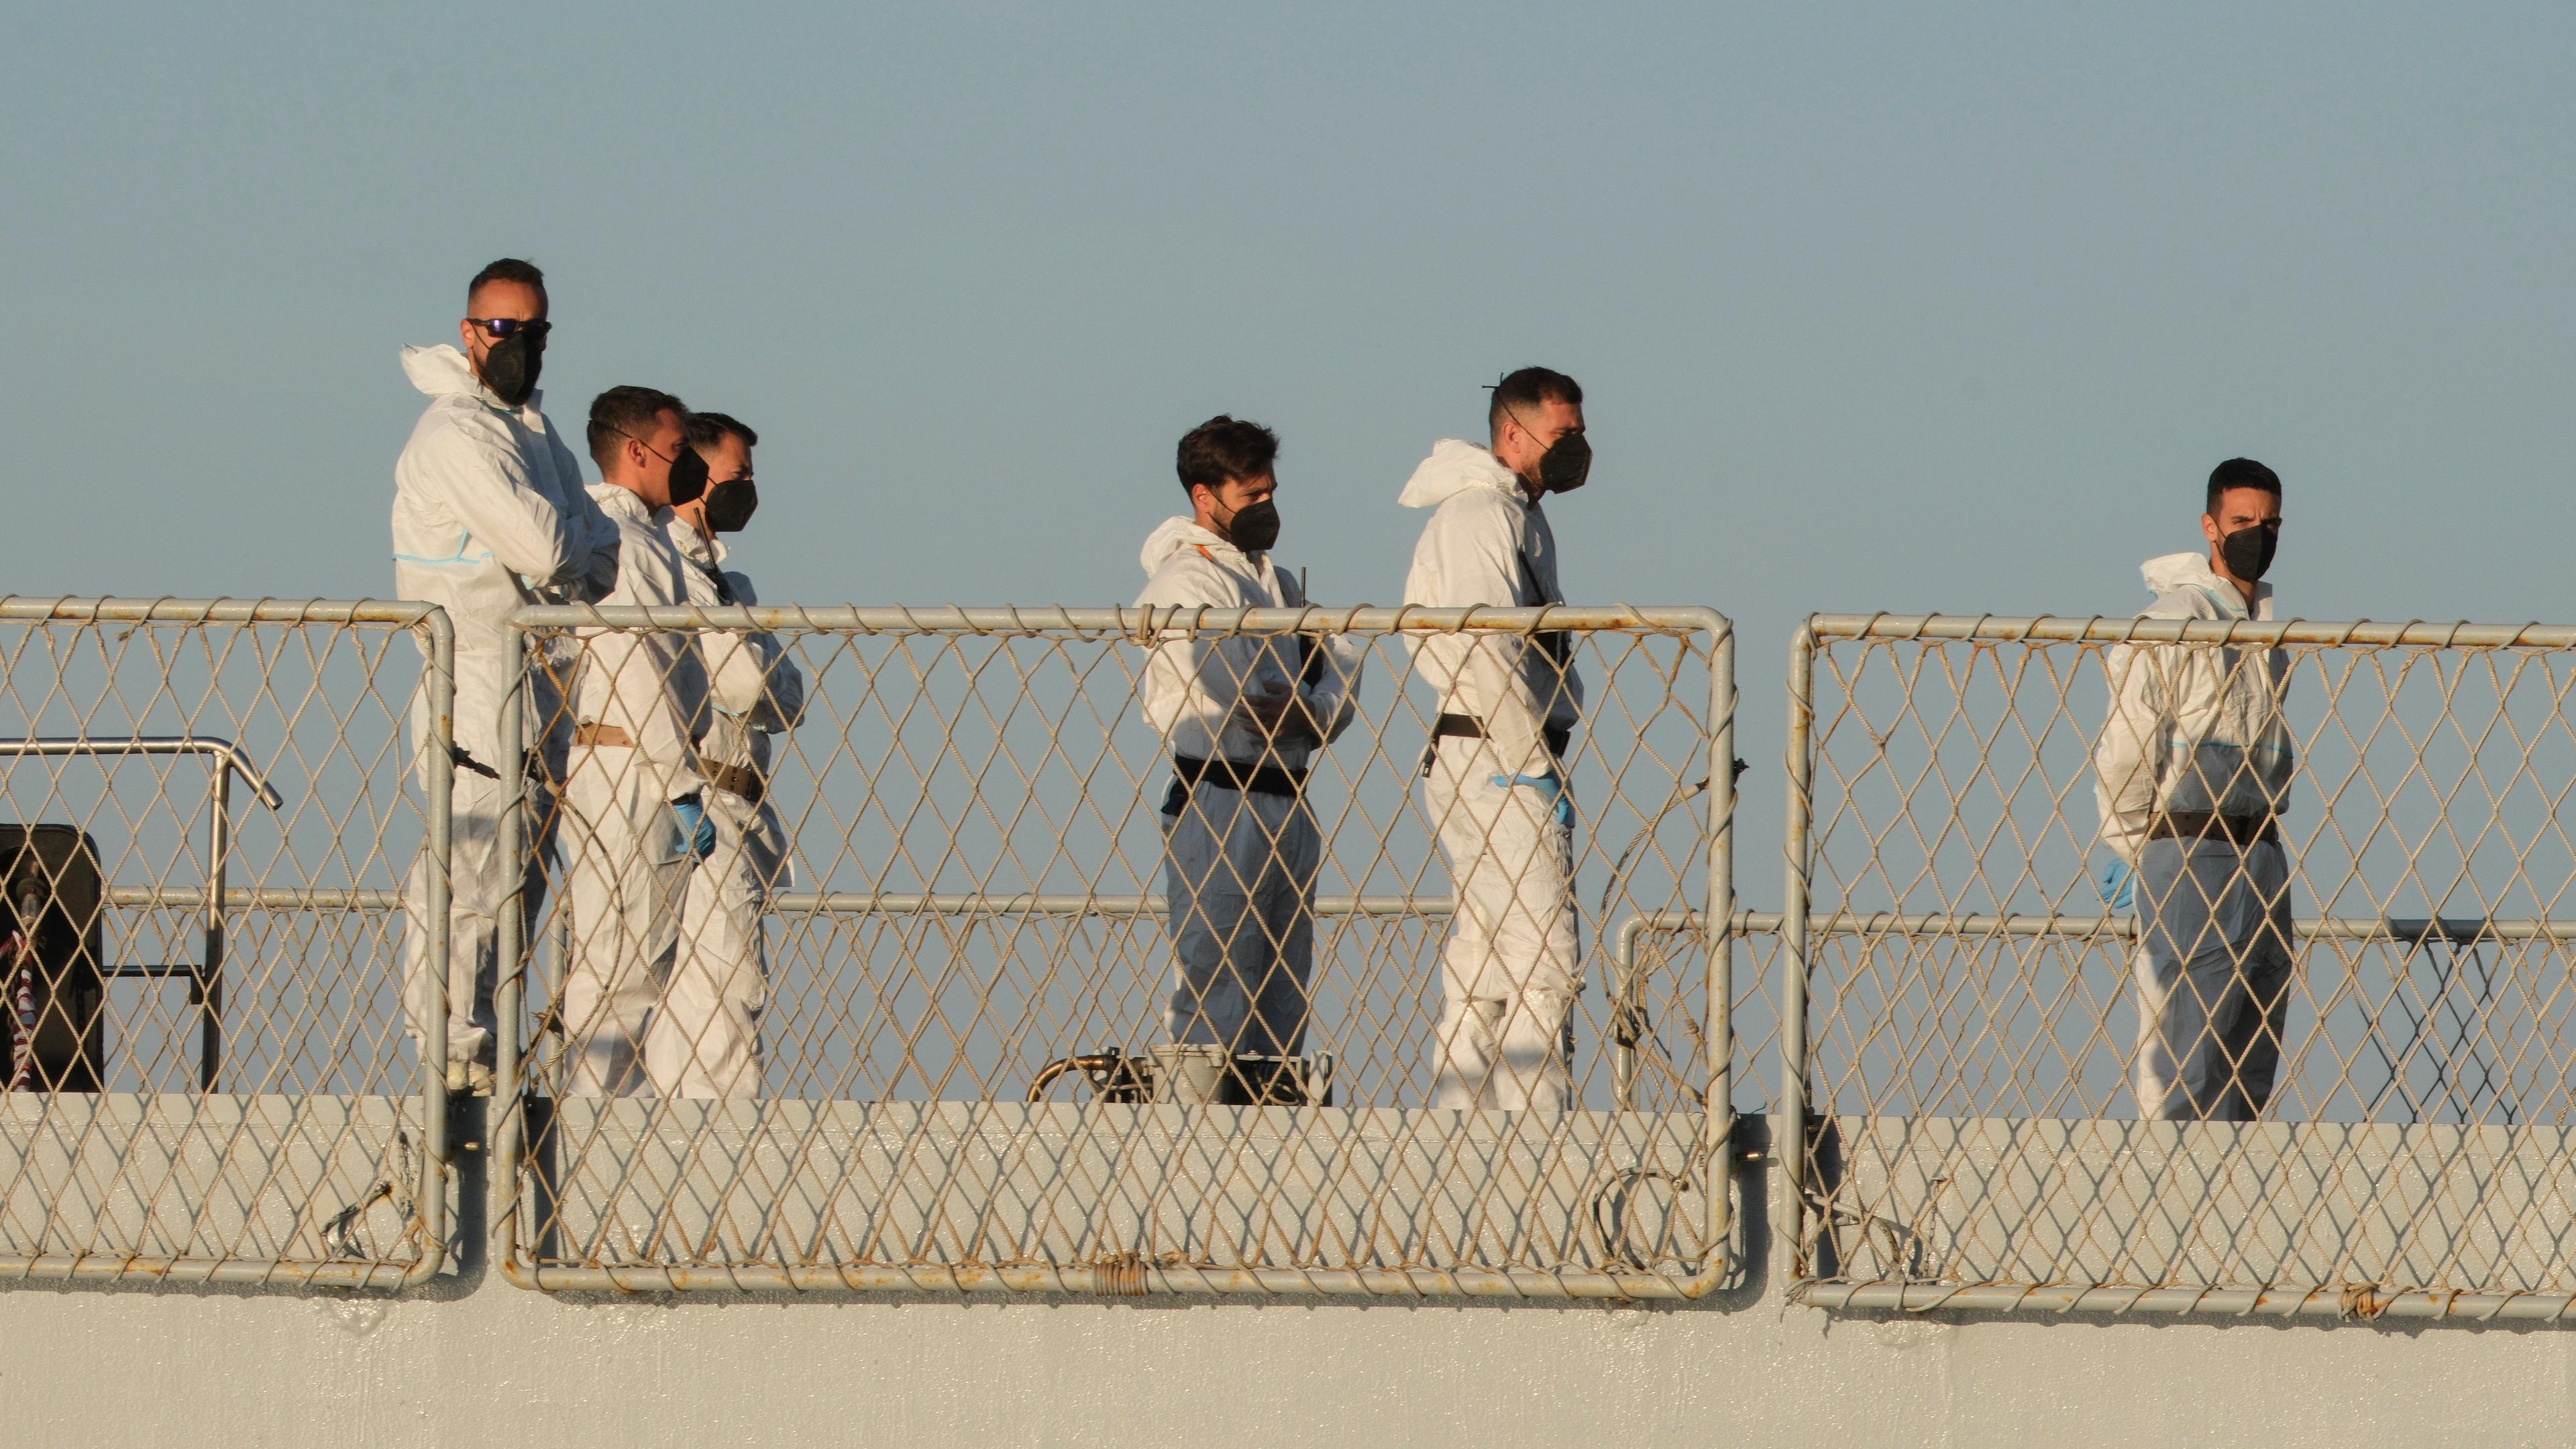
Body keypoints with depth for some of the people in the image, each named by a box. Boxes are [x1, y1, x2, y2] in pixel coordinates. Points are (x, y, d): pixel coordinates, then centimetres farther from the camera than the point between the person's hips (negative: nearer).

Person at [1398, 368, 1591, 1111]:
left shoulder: (1519, 515, 21)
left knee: (1481, 977, 11)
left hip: (1497, 771, 11)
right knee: (1543, 966, -14)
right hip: (1498, 769, -11)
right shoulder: (1481, 514, -12)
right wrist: (1535, 769, -17)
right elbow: (1485, 658, -20)